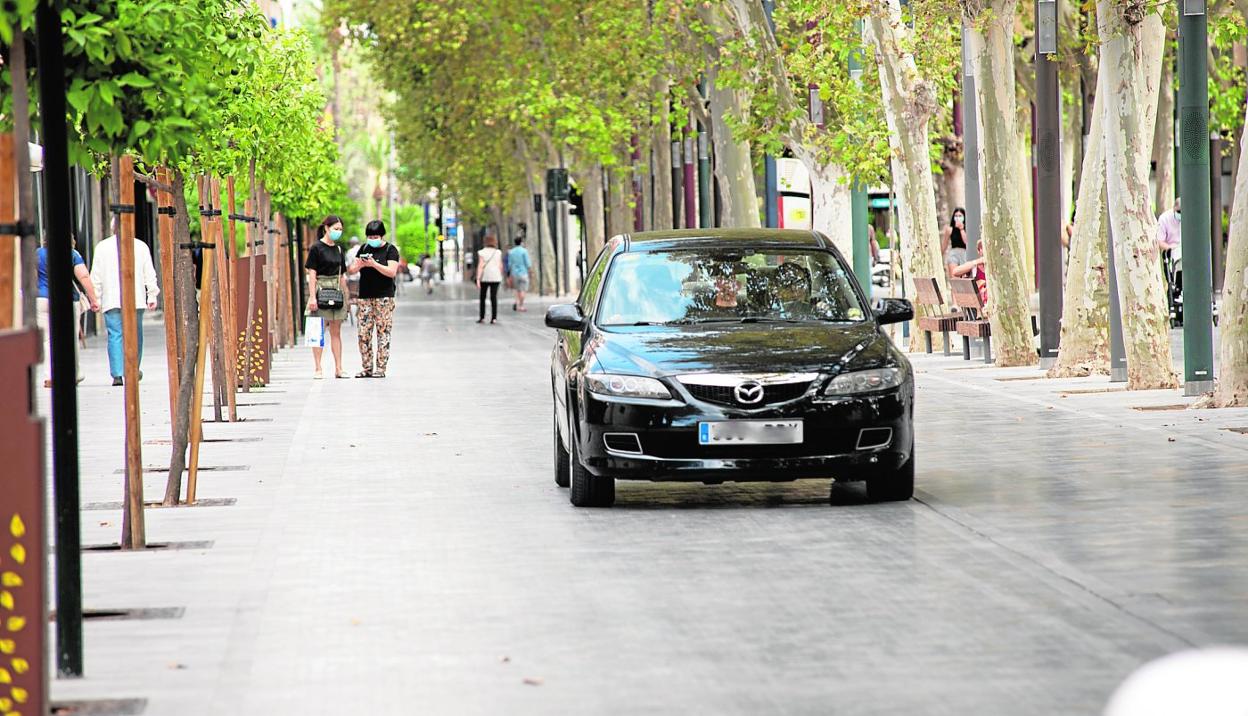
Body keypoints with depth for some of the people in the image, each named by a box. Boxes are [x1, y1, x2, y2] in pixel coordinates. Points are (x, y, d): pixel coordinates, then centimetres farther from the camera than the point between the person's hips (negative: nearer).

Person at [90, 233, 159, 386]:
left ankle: (117, 374, -13)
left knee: (115, 335, -4)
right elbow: (149, 273, 4)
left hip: (111, 300, -1)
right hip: (136, 299, 1)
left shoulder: (102, 247, 4)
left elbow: (96, 275, 4)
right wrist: (152, 296, 9)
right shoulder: (140, 246, 5)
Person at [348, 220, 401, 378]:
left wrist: (374, 264, -21)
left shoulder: (390, 250, 0)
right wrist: (359, 265, -10)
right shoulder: (364, 249, 14)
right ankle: (367, 368, 6)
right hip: (365, 297, 5)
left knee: (383, 333, -6)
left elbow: (392, 272, -12)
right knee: (364, 334, 1)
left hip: (384, 298, -5)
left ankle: (381, 369, -4)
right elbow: (351, 270, 12)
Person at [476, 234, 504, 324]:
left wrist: (478, 279, -14)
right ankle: (494, 318, -7)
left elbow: (480, 266, -12)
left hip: (484, 278, -1)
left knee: (483, 297, 11)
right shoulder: (498, 253, 1)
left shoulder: (482, 253, -6)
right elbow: (500, 266, 4)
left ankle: (482, 317, 14)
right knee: (494, 297, 0)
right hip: (495, 278, 1)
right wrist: (501, 277, 18)